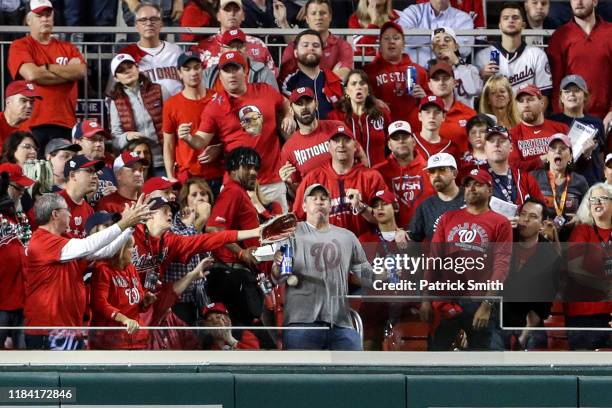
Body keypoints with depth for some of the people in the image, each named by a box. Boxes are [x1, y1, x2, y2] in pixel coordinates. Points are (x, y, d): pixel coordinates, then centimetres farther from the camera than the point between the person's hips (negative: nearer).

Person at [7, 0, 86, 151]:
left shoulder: (67, 48, 18)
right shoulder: (20, 46, 5)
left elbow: (81, 71, 0)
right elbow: (32, 74, -12)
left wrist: (47, 68, -4)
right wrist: (66, 73, -1)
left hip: (65, 123, 4)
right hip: (33, 123, -3)